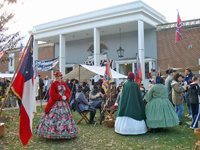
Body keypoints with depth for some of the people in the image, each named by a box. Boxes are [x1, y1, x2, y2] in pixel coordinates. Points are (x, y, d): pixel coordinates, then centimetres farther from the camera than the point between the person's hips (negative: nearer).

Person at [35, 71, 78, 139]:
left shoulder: (64, 84, 10)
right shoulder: (53, 84, -6)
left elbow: (68, 92, 10)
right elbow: (52, 94, -13)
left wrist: (66, 97, -10)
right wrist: (61, 97, -15)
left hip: (64, 103, 6)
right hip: (55, 104, -6)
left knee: (65, 117, 8)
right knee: (54, 117, -10)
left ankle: (64, 131, 17)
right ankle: (53, 131, -5)